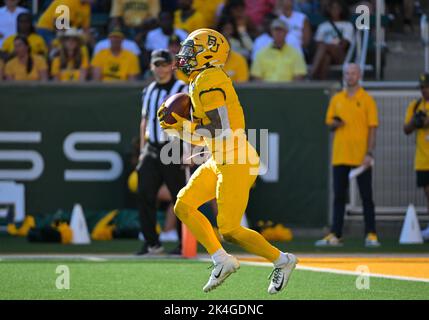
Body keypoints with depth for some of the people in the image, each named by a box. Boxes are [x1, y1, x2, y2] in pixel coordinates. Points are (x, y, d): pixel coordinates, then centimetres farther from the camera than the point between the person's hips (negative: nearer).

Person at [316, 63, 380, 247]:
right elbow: (329, 124, 17)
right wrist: (335, 123, -8)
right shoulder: (336, 99, 12)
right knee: (339, 197, 4)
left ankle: (371, 234, 3)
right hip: (340, 156, 4)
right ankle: (335, 235, 5)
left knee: (366, 197, -1)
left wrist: (369, 154, -13)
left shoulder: (367, 100, -1)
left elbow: (372, 128, -4)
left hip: (361, 157, -4)